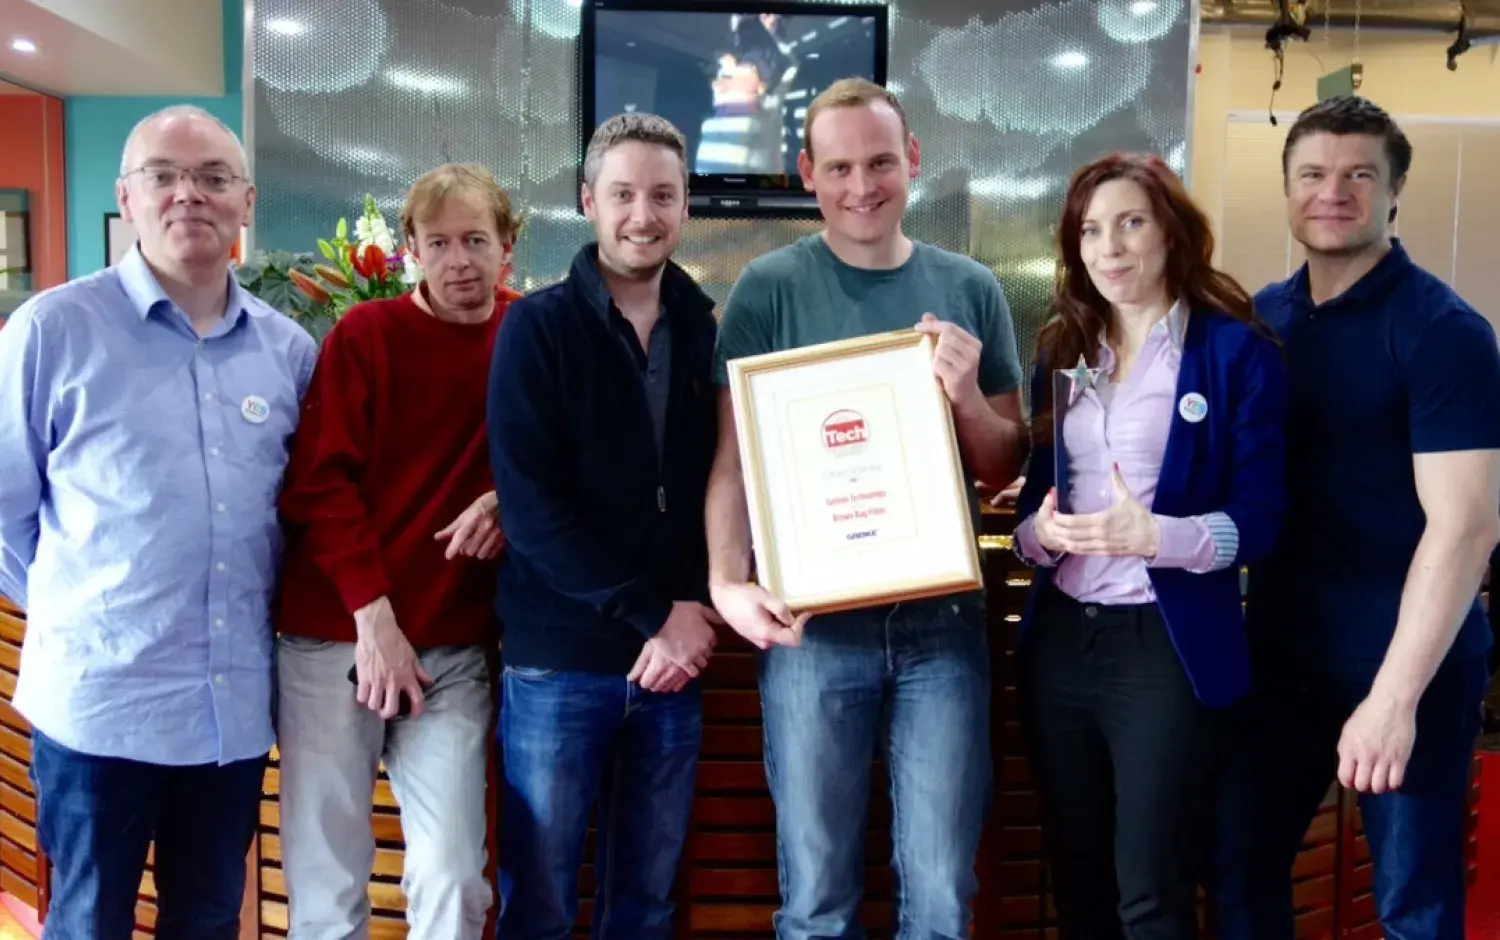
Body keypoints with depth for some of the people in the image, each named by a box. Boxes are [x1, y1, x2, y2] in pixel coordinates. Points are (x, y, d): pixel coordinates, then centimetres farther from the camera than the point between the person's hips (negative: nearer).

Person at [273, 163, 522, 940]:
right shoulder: (363, 335, -2)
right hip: (335, 638, -1)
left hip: (454, 649, 2)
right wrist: (374, 614, -13)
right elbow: (318, 483, -6)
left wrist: (508, 497, -8)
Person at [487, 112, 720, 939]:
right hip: (558, 658, -3)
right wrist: (652, 615, -15)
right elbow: (528, 505, -13)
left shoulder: (708, 330, 6)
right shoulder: (537, 327, -5)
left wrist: (694, 608, -7)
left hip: (676, 655, 3)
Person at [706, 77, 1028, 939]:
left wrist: (968, 399, -12)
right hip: (812, 625, -2)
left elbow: (1006, 470, 8)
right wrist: (729, 582, -17)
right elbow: (734, 457, -2)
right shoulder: (769, 289, 0)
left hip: (943, 621, 2)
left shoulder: (971, 290, 7)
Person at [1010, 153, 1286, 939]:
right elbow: (1034, 492, 12)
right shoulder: (1061, 348, 10)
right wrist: (1036, 532, -11)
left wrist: (1156, 536, -26)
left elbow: (1260, 518, -9)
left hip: (1167, 645, -5)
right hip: (1058, 639, 5)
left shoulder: (1237, 351, -5)